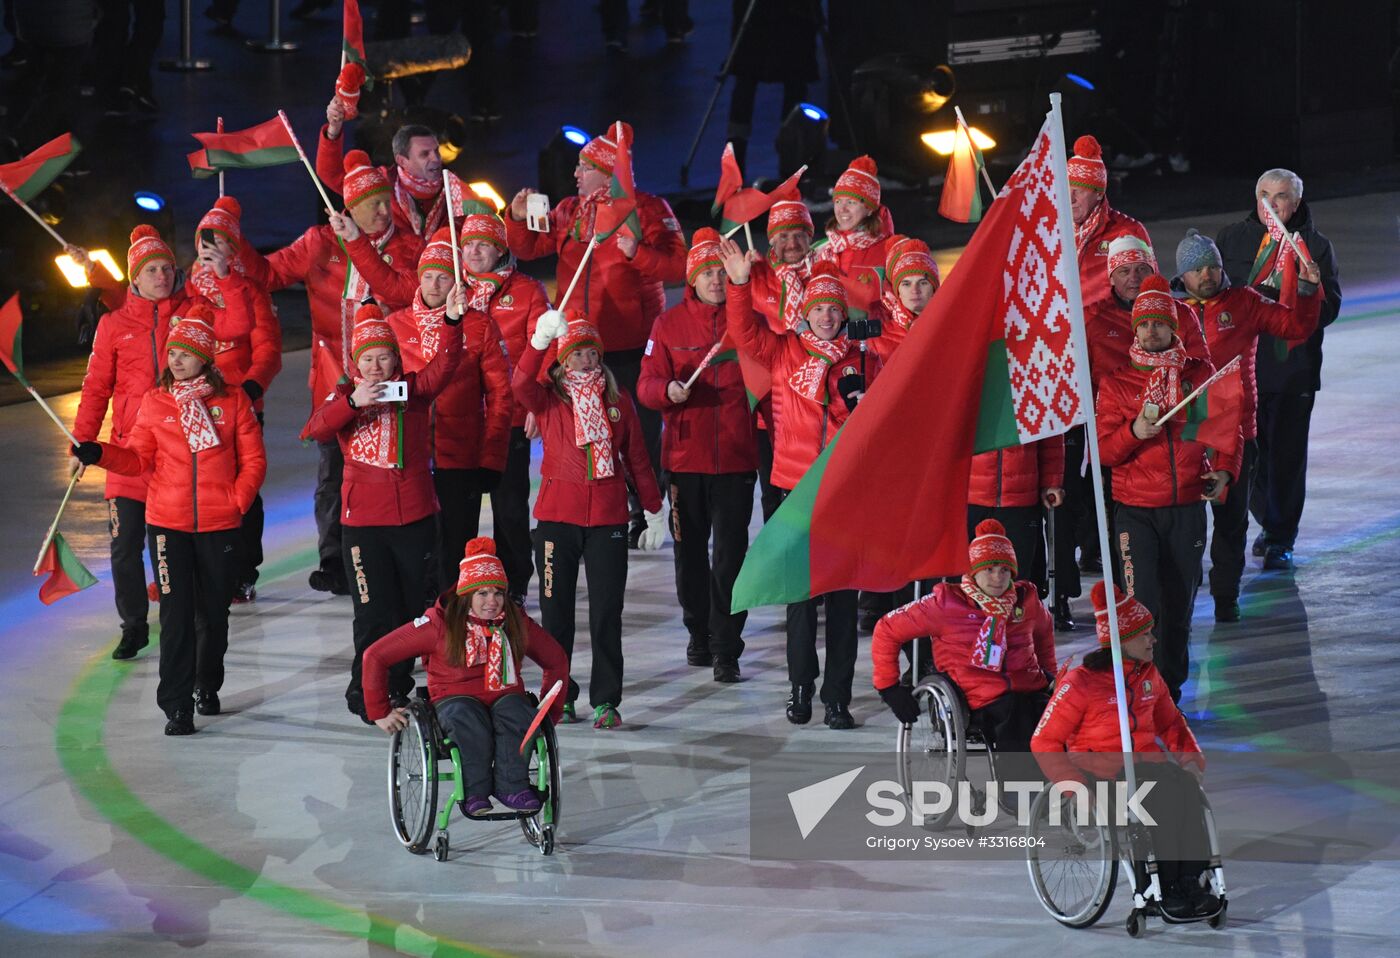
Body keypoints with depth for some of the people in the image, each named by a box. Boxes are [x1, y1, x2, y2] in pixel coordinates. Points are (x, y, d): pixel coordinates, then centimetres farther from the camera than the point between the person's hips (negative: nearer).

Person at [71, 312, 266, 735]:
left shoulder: (233, 401, 0)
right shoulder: (155, 403, 4)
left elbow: (253, 460, 3)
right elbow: (139, 459, 3)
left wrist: (238, 502, -6)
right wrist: (99, 454, -12)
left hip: (220, 526, 0)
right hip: (168, 524, 0)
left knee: (213, 613, 12)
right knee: (176, 616, -6)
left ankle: (207, 687, 33)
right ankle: (177, 705, -4)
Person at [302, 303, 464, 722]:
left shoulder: (413, 389, 2)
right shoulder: (345, 396, 1)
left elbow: (444, 365, -16)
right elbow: (317, 429, -17)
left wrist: (452, 321, -34)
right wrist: (353, 402, -32)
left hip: (415, 518, 2)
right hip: (364, 521, -2)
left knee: (412, 609, 11)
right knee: (375, 614, -3)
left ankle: (398, 685, 27)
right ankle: (366, 696, 9)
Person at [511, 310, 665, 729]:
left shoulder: (617, 401, 8)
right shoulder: (548, 399, 2)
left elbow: (637, 458, 13)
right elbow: (520, 384, -21)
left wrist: (654, 510, 13)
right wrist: (540, 340, -35)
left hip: (607, 519, 1)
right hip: (557, 517, -1)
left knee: (607, 611, 0)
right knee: (556, 609, 4)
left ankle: (605, 700, 6)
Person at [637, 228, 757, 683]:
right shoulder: (670, 323, 5)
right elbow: (647, 383, 2)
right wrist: (668, 390, -18)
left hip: (735, 457, -2)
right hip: (686, 456, 2)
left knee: (730, 554, -6)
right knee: (690, 550, 13)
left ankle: (726, 648, -3)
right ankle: (698, 632, 31)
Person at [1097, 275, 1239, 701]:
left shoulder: (1200, 374, 5)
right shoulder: (1117, 382, 0)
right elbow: (1103, 450, -1)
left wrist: (1223, 471, -5)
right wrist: (1134, 432, -20)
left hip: (1188, 507, 2)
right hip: (1136, 510, -2)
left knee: (1179, 606, 8)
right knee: (1141, 605, -13)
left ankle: (1170, 691, 21)